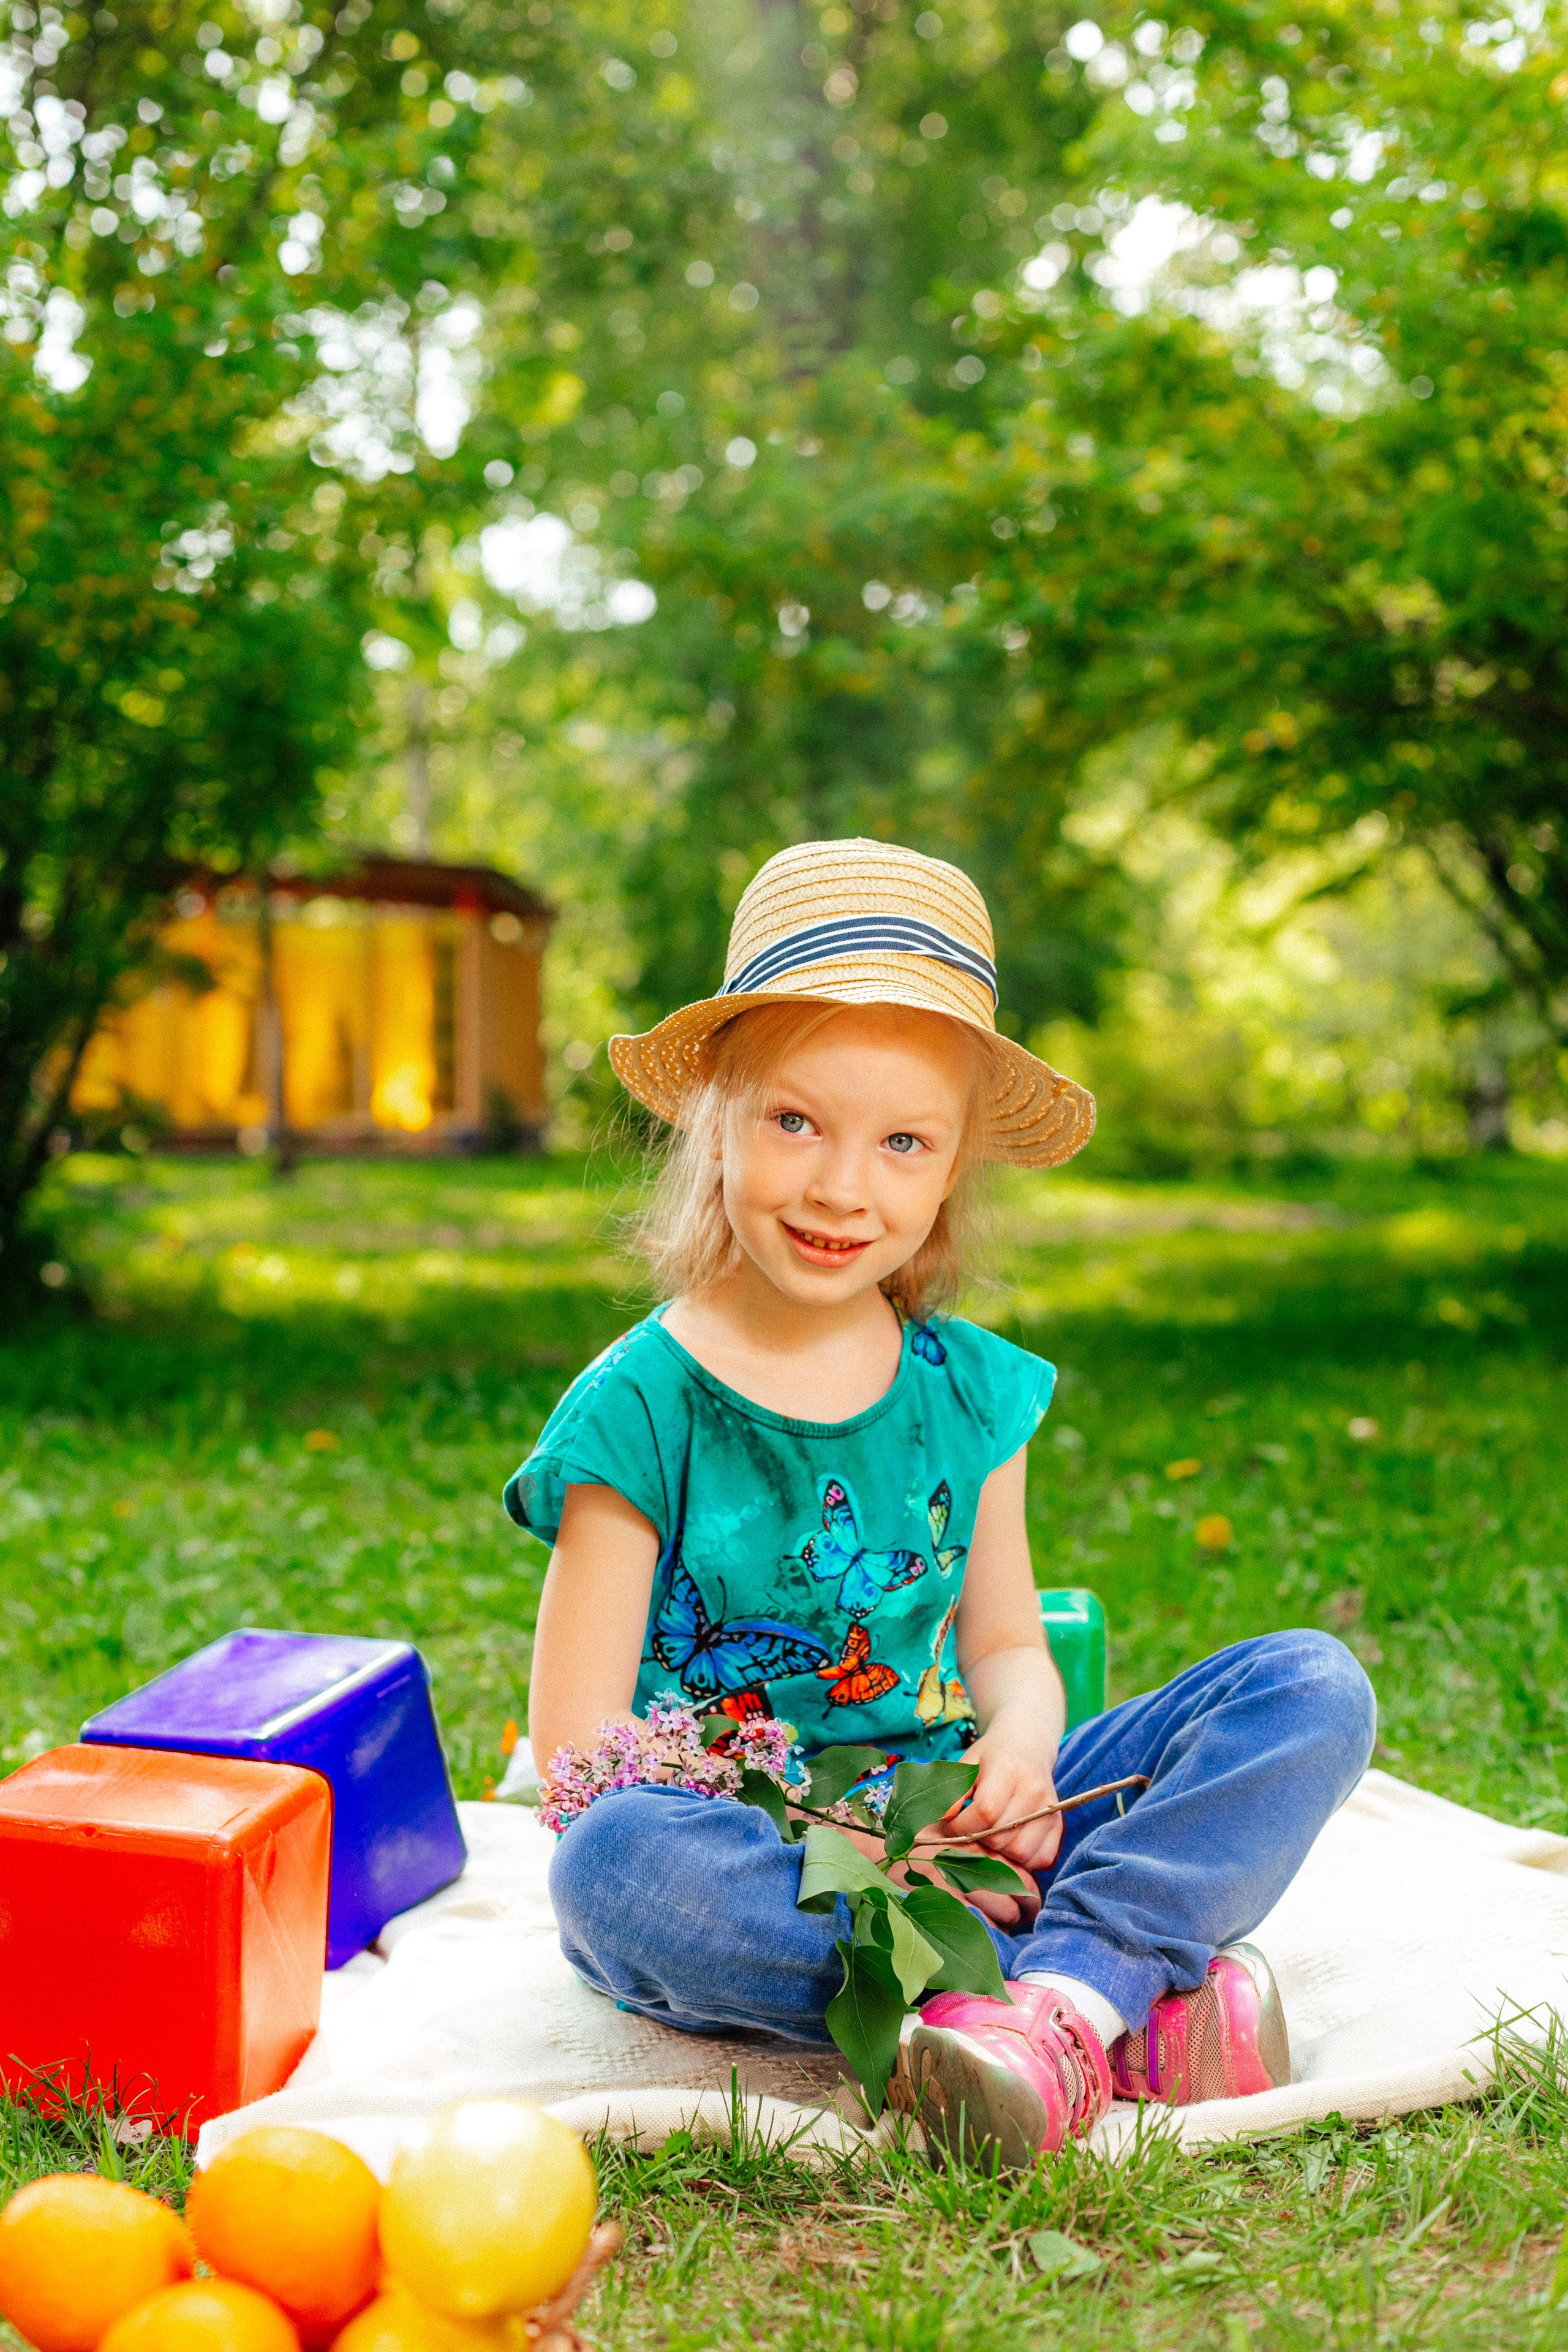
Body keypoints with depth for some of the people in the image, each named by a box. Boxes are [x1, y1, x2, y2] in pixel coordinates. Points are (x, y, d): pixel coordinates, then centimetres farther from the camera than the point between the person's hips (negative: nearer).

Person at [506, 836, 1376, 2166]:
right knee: (618, 1860, -39)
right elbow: (580, 1747, -12)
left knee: (1312, 1687, -8)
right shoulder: (643, 1411, -10)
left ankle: (1063, 2005, -31)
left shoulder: (971, 1390, 5)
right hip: (754, 1874, -4)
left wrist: (1019, 1738, -13)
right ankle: (1133, 2004, -31)